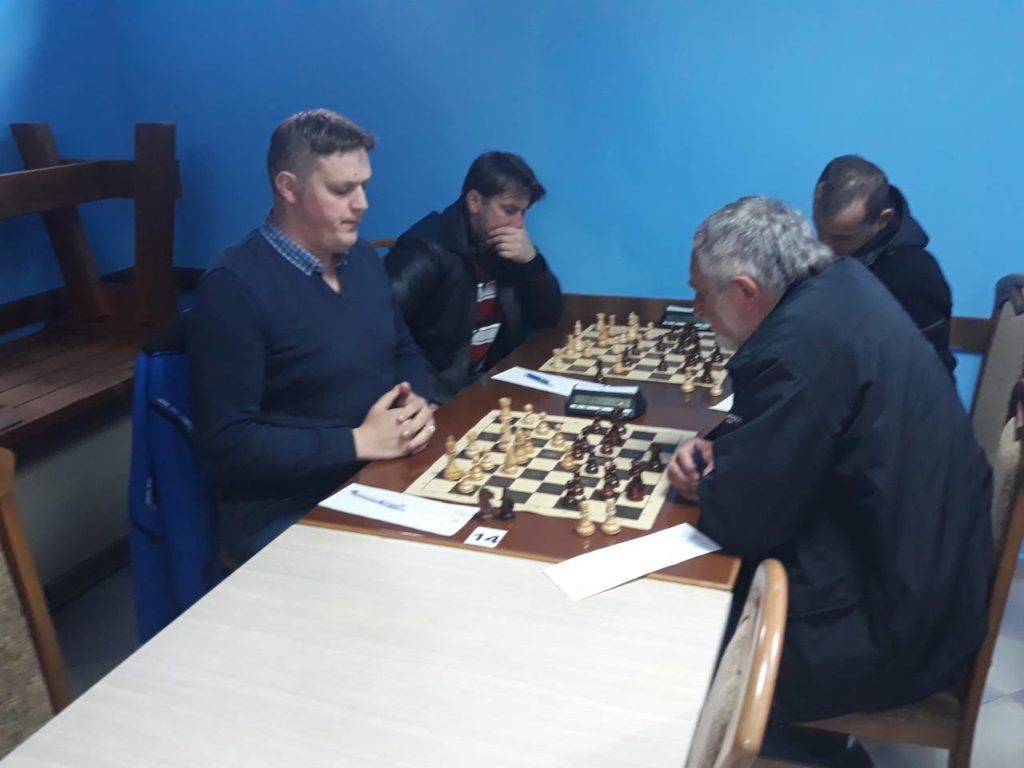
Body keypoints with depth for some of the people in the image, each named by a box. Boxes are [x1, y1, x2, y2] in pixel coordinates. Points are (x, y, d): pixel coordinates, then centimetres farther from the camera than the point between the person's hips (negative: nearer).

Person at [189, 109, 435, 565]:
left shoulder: (363, 259, 8)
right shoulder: (233, 287, -15)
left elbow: (405, 354, 19)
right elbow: (227, 445, -18)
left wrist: (417, 403, -4)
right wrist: (358, 442, -20)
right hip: (287, 516, -7)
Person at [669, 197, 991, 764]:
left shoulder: (800, 347, -29)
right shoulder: (840, 283, 0)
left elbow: (738, 520, -24)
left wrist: (707, 482, -4)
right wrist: (719, 448, -1)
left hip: (891, 627, -9)